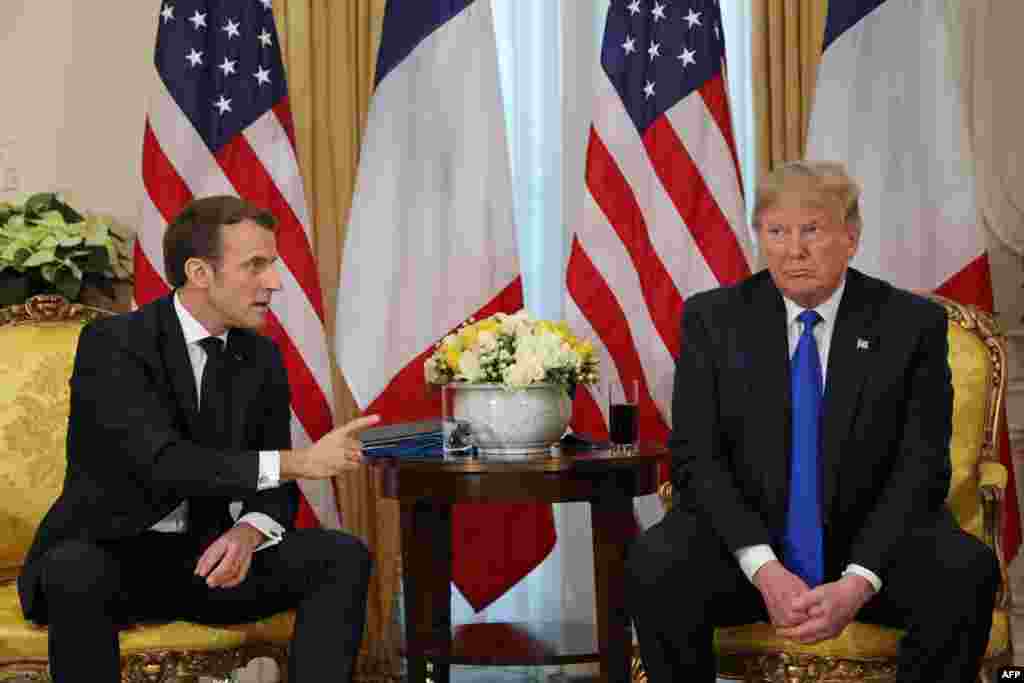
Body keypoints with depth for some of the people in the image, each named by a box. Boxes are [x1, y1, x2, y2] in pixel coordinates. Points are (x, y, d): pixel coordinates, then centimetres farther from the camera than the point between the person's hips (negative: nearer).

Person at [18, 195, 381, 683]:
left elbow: (275, 488, 5)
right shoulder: (111, 343, -13)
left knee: (342, 557, -16)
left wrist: (248, 532, -19)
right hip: (103, 552, -5)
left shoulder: (261, 357, 5)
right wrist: (298, 461, -27)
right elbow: (162, 462, -26)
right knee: (77, 572, -39)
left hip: (206, 556, 5)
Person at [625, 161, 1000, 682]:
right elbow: (696, 457, -5)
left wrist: (858, 583, -21)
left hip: (871, 544, 0)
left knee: (967, 571, -29)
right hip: (743, 539, 0)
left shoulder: (913, 323, -1)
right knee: (653, 566, -29)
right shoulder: (712, 319, 1)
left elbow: (922, 467, -6)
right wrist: (765, 569, -21)